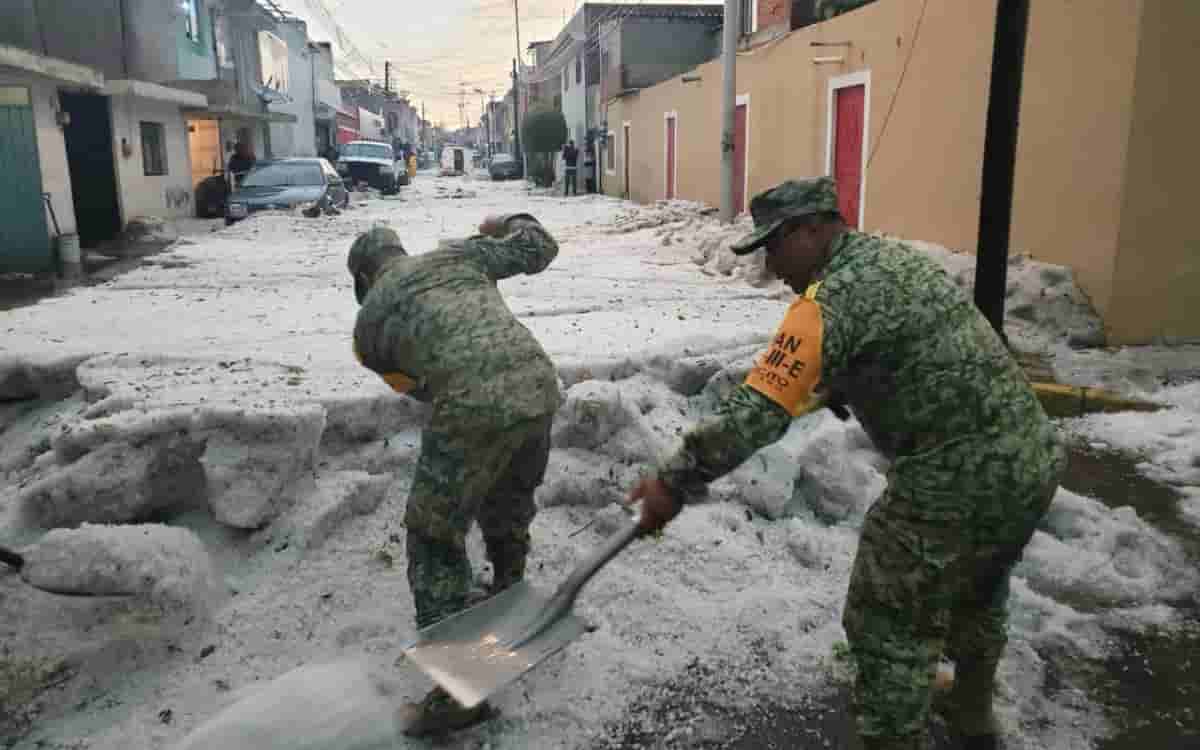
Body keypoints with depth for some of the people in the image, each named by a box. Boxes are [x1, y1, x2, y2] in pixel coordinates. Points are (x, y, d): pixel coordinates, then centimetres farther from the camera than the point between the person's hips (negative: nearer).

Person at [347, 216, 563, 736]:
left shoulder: (369, 321, 18)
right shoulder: (458, 254, 23)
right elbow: (539, 248, 28)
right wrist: (508, 223, 49)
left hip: (475, 409, -5)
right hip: (539, 386, 5)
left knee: (434, 541, 9)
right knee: (509, 506, 31)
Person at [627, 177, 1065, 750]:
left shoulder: (833, 299, -17)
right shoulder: (899, 257, 11)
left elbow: (759, 409, -23)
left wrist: (675, 480, -18)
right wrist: (831, 389, 28)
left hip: (954, 486, -10)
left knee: (892, 628, 6)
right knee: (978, 596, 29)